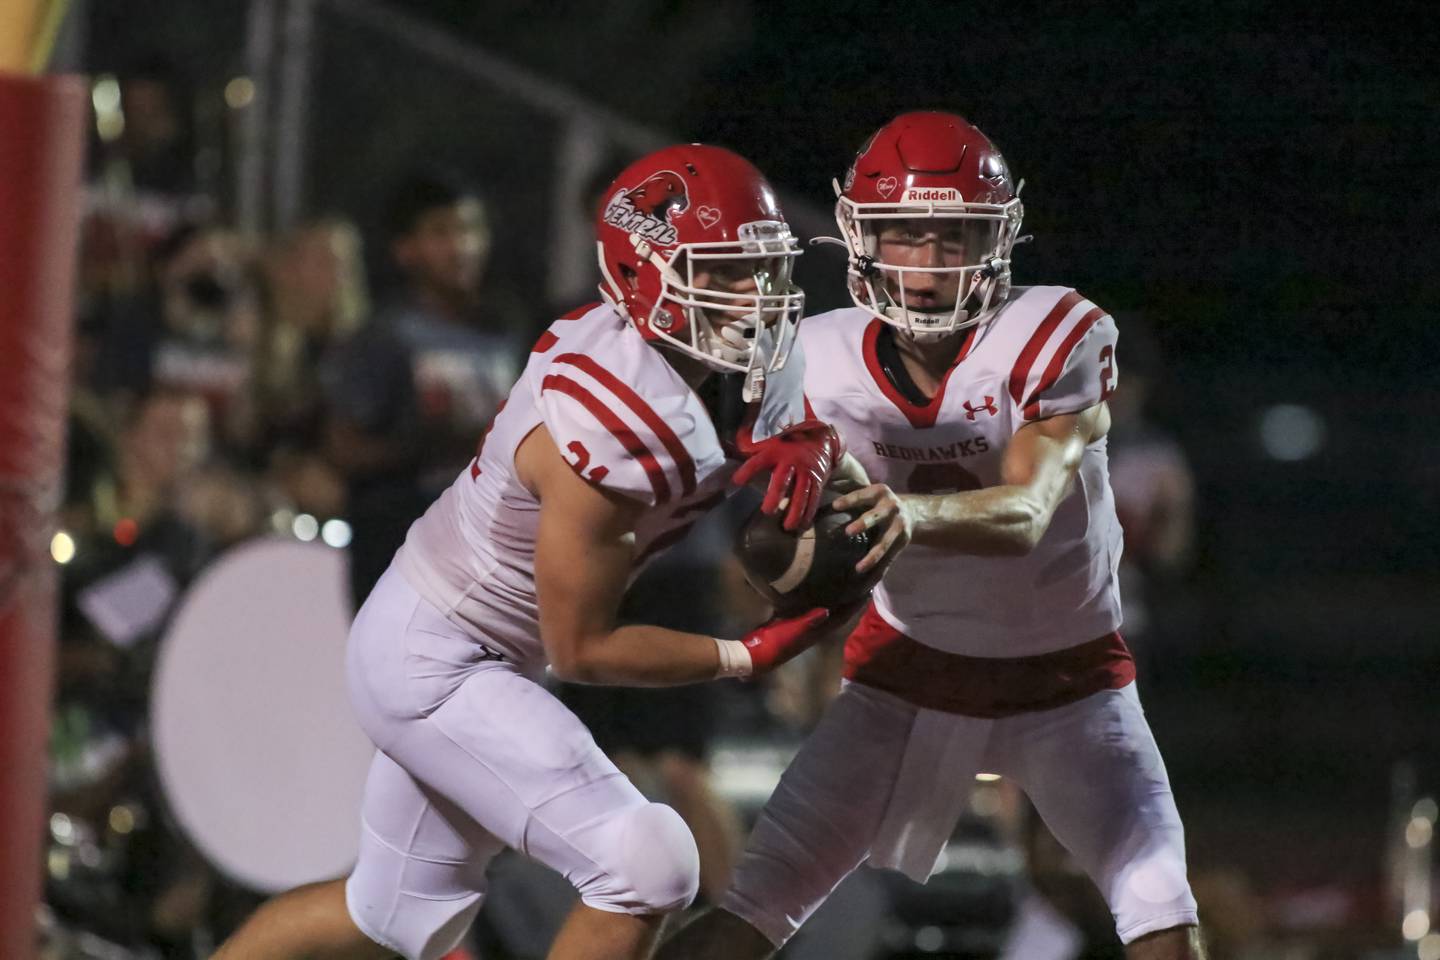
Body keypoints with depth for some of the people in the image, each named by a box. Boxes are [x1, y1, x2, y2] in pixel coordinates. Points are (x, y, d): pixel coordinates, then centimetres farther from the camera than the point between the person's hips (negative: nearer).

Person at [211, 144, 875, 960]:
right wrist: (745, 656, -14)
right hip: (436, 668, -10)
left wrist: (808, 448, -15)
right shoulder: (610, 433, -30)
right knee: (645, 868, -18)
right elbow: (582, 648, -20)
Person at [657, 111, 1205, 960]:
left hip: (1065, 673, -2)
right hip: (911, 668, 2)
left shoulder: (1057, 340, -22)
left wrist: (912, 512, -58)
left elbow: (1025, 514, -37)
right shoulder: (830, 362, -12)